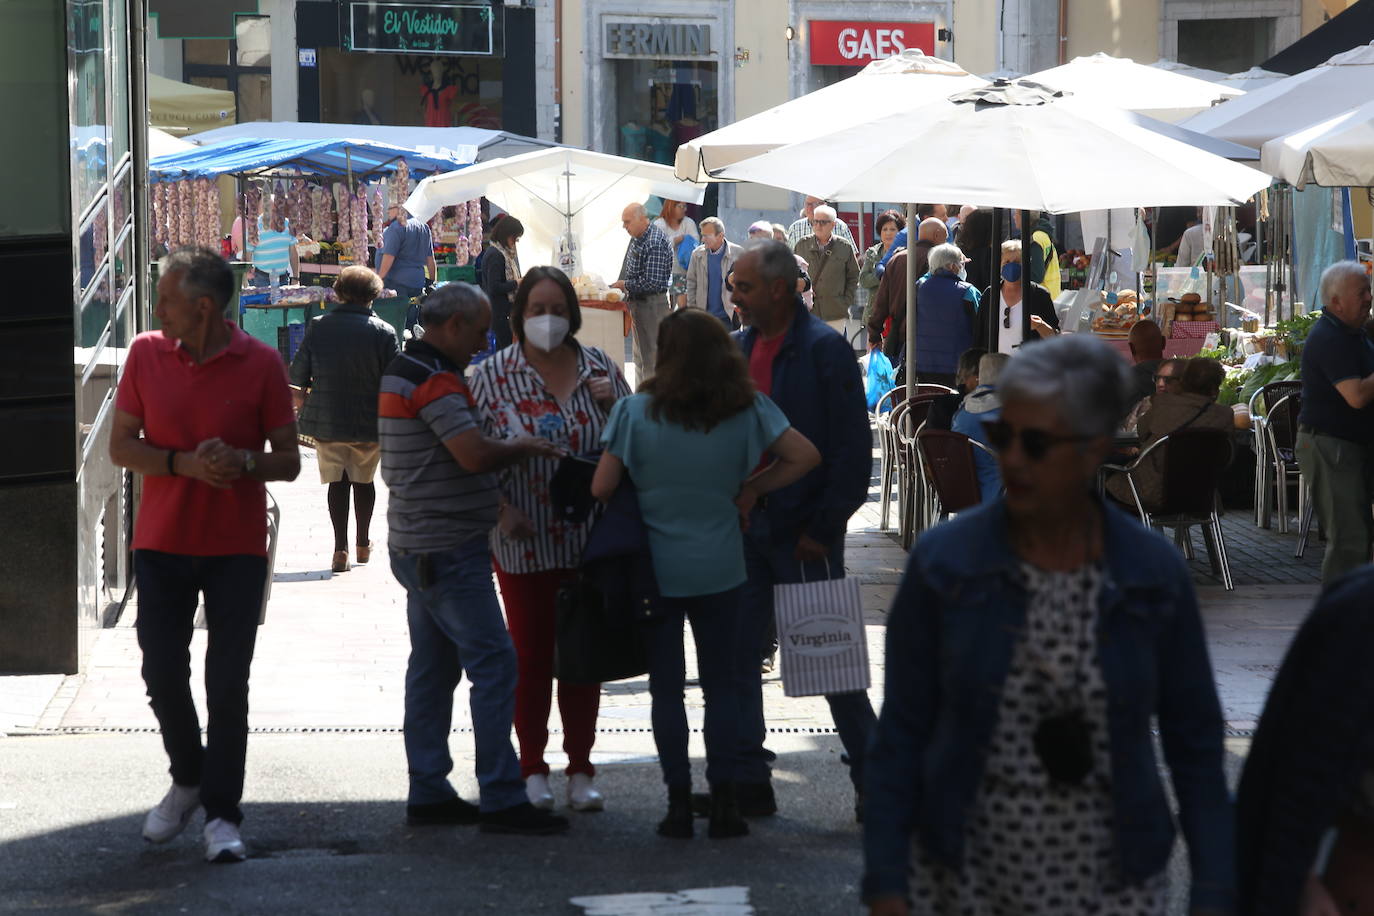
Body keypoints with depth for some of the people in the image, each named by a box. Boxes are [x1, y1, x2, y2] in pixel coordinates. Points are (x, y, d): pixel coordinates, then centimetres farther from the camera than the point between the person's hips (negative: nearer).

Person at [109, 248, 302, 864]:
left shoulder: (261, 364, -6)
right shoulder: (146, 354, 0)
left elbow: (288, 460, -1)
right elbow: (121, 446, 1)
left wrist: (243, 461, -22)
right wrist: (185, 463, -15)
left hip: (237, 547, -2)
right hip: (161, 541, 2)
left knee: (228, 684, -3)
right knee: (162, 673, 3)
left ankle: (221, 814, 6)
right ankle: (188, 779, 29)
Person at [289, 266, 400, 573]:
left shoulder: (317, 326, -5)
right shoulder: (383, 332, -10)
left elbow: (299, 372, 3)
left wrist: (301, 397, 24)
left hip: (326, 420, 0)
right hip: (369, 421, 0)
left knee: (336, 481, 8)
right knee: (364, 480, 17)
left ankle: (341, 548, -1)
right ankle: (363, 544, 28)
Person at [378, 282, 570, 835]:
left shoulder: (400, 373, 16)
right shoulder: (435, 381, -17)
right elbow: (475, 455, -26)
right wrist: (524, 448, -9)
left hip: (417, 546, 11)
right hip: (448, 551, -11)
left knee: (433, 667, 12)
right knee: (493, 664, -9)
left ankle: (428, 792, 15)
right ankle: (500, 799, -10)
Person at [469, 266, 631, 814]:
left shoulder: (599, 368, 5)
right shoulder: (494, 375, -2)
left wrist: (614, 403, -10)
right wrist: (501, 510, -14)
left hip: (590, 539, 2)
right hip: (524, 543, -2)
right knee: (530, 655, 4)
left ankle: (580, 770, 17)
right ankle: (532, 772, 15)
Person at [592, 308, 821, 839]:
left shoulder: (637, 412, -11)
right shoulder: (747, 409, -5)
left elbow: (602, 488, -10)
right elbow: (805, 456, -3)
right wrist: (752, 490, 5)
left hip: (654, 569, -1)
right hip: (720, 569, 2)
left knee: (666, 689, 6)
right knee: (721, 685, 9)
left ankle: (679, 804, 5)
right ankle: (724, 804, 6)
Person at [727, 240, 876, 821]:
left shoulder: (824, 350, -11)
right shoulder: (740, 348, 10)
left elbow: (852, 451, -13)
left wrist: (823, 527, -15)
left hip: (803, 534, -7)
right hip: (746, 529, 7)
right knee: (737, 655, 7)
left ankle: (873, 777, 13)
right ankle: (748, 782, 15)